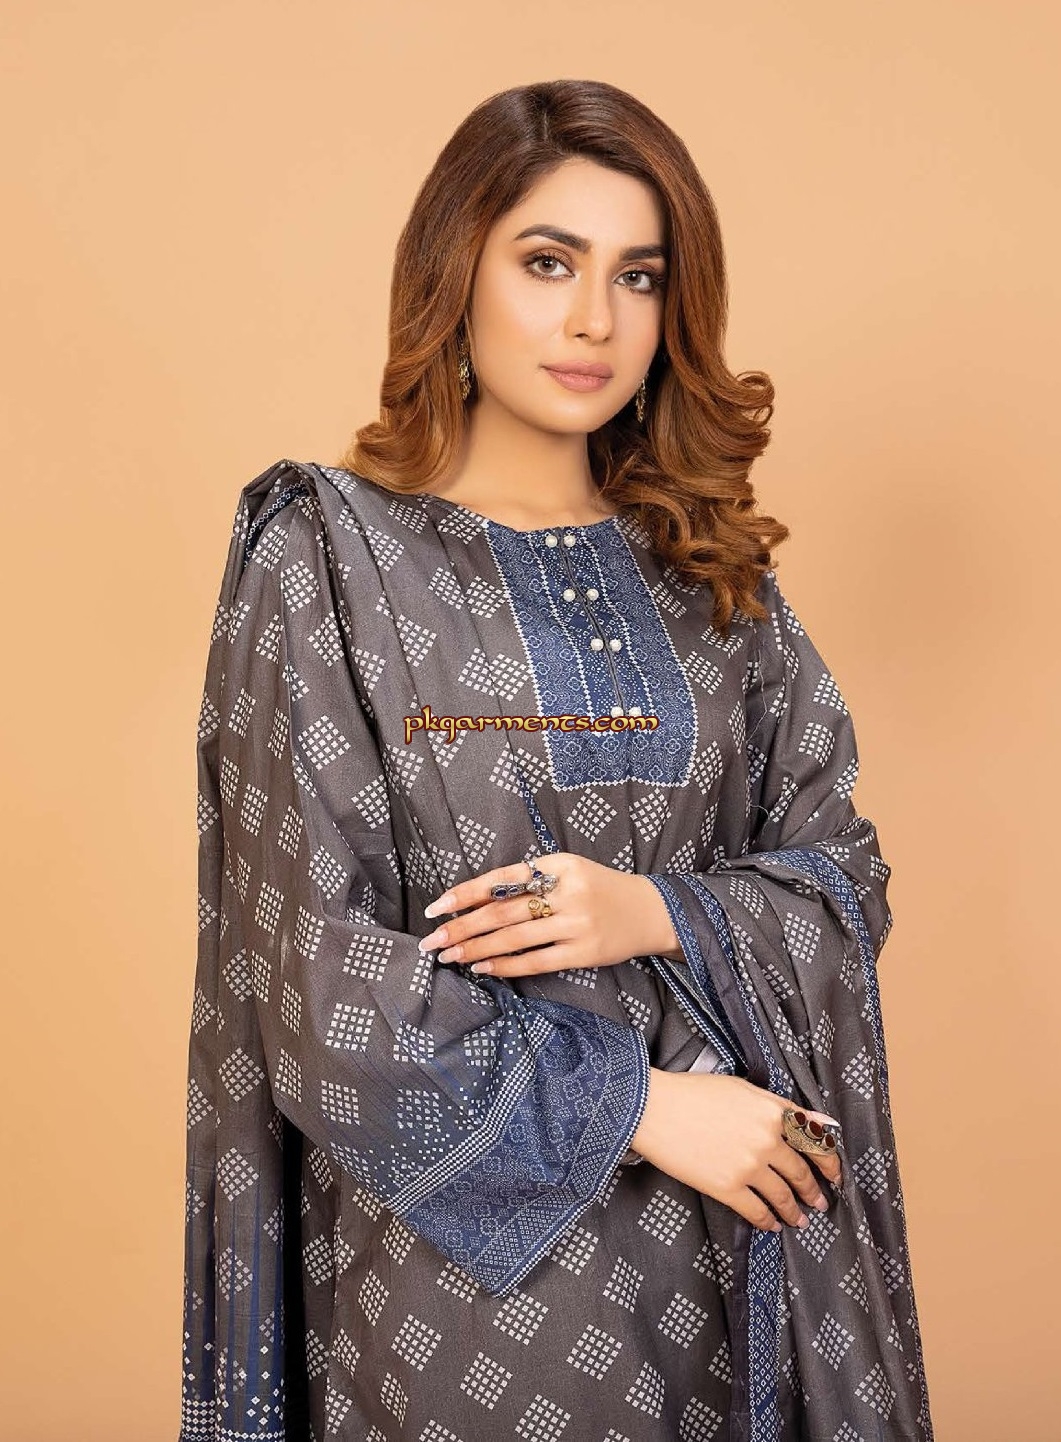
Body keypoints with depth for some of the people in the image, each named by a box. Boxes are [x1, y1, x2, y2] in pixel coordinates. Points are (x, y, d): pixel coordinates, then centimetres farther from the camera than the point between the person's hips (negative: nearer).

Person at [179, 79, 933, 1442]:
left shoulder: (707, 565, 5)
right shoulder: (328, 554, -8)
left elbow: (844, 871, 4)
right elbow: (319, 972, -12)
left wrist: (658, 913, -16)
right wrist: (636, 1103, -15)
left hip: (743, 1224, 4)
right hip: (465, 1221, -4)